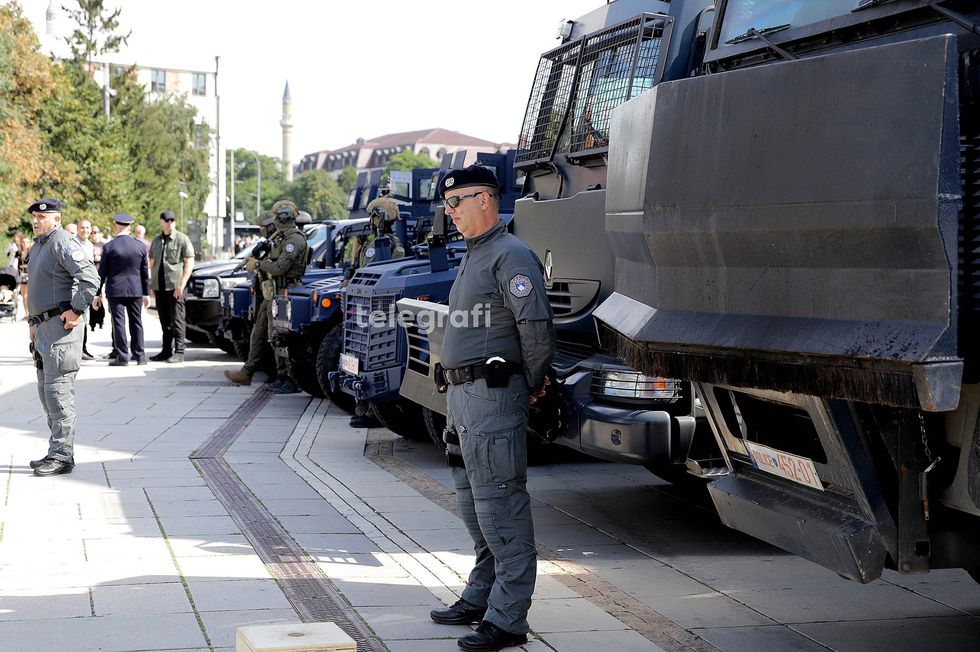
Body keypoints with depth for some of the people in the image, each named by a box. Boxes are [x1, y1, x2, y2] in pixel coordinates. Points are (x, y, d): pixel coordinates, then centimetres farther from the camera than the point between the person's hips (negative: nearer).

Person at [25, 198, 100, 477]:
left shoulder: (63, 242, -12)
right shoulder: (39, 245, 19)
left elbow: (90, 277, -23)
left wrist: (76, 310, -19)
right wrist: (34, 322, 23)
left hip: (61, 325, -10)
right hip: (44, 327, 10)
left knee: (58, 391, -10)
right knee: (46, 392, 13)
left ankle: (62, 456, -7)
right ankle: (58, 451, 20)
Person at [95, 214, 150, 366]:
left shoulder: (109, 247, -7)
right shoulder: (140, 246, 1)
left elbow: (102, 272, -3)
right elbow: (145, 272, 5)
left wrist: (97, 293, 4)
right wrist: (146, 293, 12)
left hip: (115, 290, -2)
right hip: (135, 290, 3)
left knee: (119, 322, 1)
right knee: (136, 322, 10)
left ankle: (122, 356, 1)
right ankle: (139, 355, 12)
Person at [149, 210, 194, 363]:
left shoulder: (182, 239, -2)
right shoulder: (157, 241, 16)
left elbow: (189, 263, -7)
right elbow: (152, 264, 20)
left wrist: (182, 284, -14)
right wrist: (152, 285, 11)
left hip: (175, 286, -6)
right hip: (159, 286, 6)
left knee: (177, 319, -6)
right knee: (164, 320, 11)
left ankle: (179, 352, -3)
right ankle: (166, 351, 18)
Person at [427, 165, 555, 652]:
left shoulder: (511, 256, -13)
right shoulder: (472, 257, 19)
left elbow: (538, 329, -19)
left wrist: (531, 386, -8)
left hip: (493, 394, -10)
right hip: (462, 393, 11)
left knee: (499, 506, -9)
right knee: (471, 500, 17)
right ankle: (481, 597, 29)